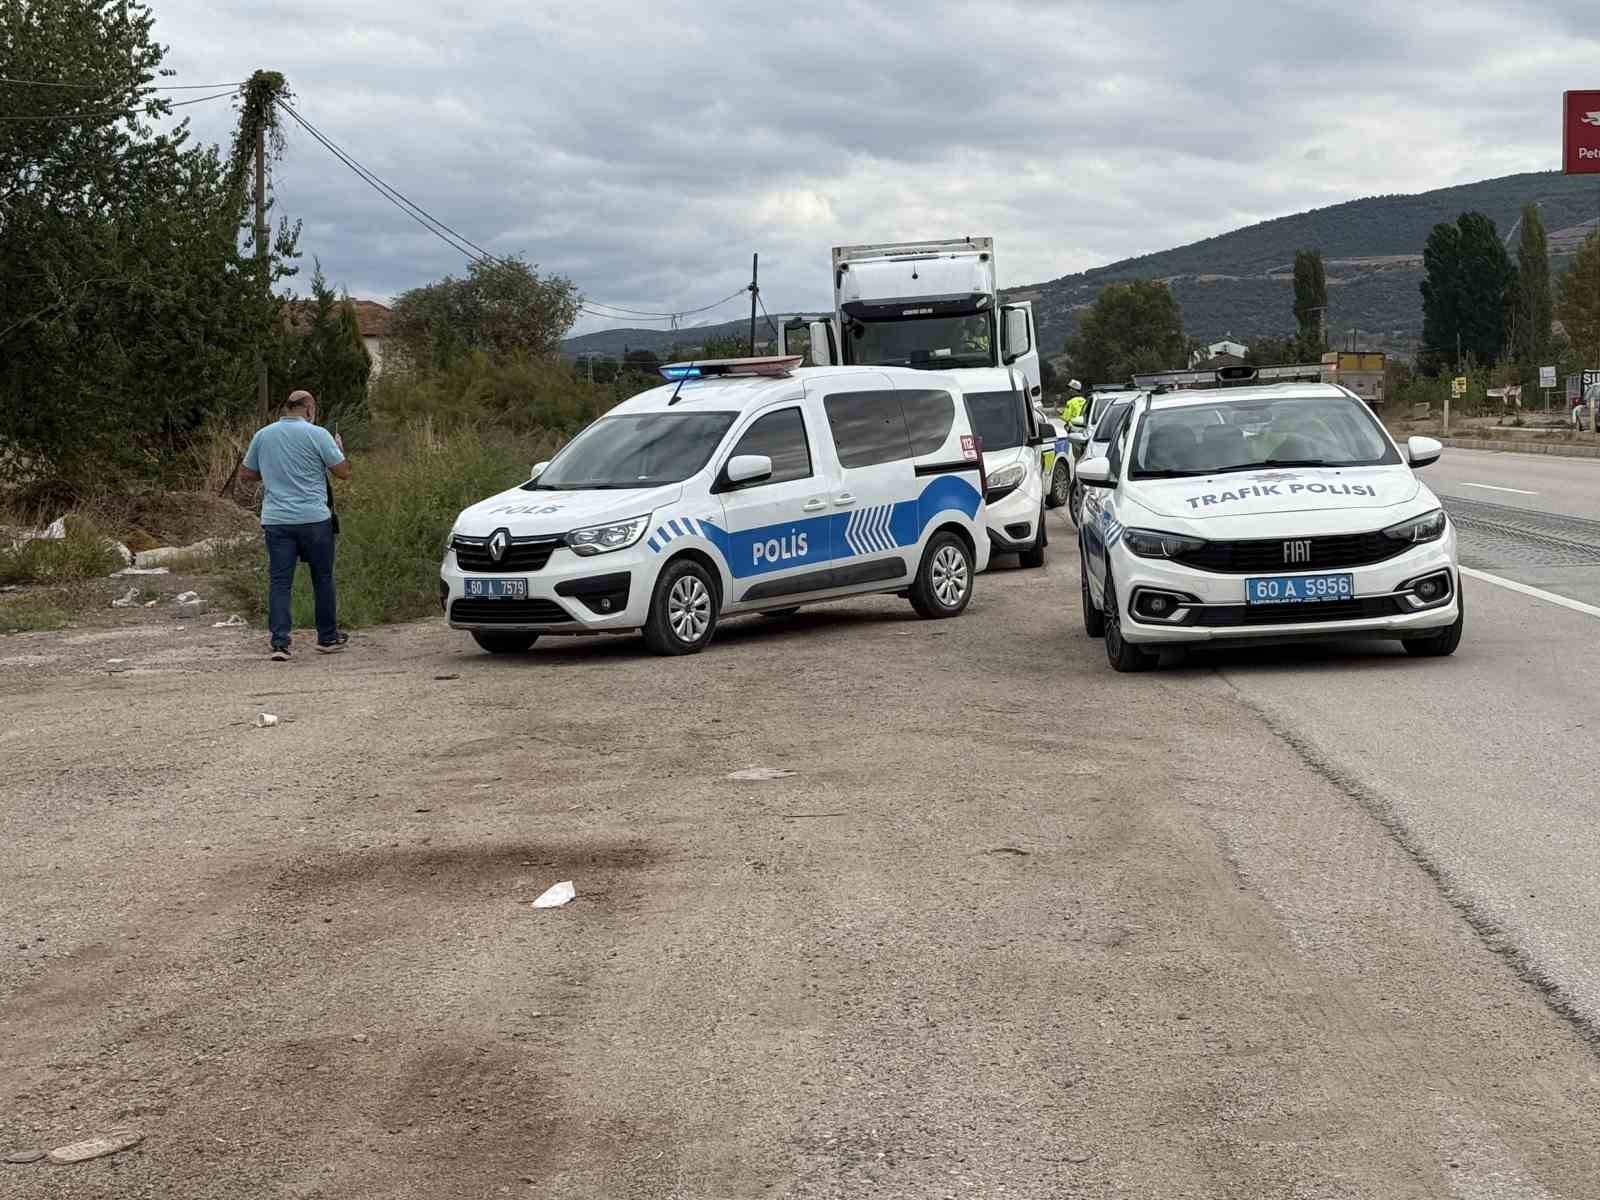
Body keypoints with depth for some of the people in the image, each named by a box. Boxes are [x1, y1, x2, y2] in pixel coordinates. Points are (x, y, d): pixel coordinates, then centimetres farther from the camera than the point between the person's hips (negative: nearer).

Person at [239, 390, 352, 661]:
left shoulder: (263, 435, 6)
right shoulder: (317, 434, -6)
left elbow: (246, 473, 15)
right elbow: (343, 472, -4)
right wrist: (339, 448, 15)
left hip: (275, 519, 3)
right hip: (314, 518, -2)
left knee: (279, 581, 1)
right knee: (322, 578, 12)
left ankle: (279, 643, -9)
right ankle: (327, 638, 22)